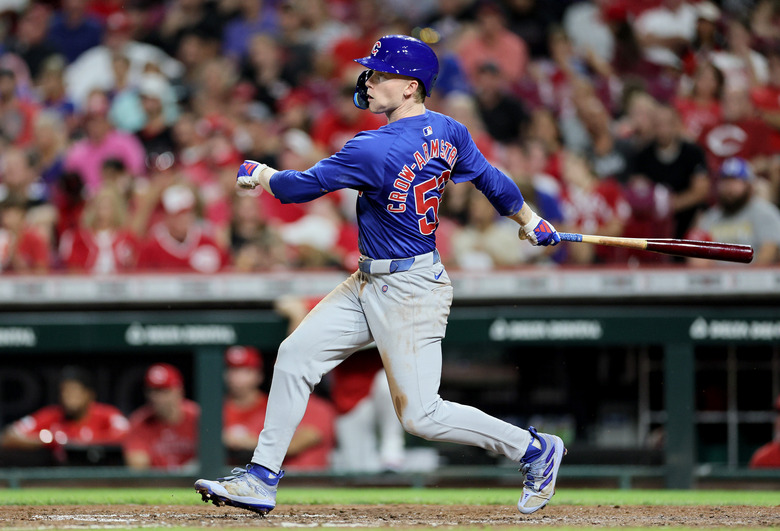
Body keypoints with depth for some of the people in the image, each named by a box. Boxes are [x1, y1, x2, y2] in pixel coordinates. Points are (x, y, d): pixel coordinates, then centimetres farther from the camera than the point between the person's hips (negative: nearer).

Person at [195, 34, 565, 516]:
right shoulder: (446, 132, 1)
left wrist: (259, 174, 5)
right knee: (297, 354, 6)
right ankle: (262, 479, 9)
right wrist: (530, 222, 30)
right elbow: (491, 179, 13)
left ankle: (535, 450, 11)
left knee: (421, 415, -4)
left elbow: (301, 187, -15)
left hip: (410, 293, -10)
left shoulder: (376, 150, -24)